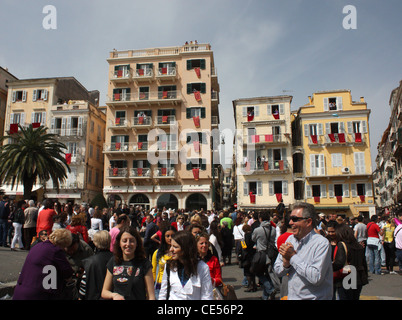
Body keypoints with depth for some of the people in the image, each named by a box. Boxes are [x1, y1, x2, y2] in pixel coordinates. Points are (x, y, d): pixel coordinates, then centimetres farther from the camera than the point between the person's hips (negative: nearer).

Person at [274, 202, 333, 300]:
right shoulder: (290, 239, 3)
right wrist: (286, 262, -15)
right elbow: (277, 271, 5)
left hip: (313, 297, -5)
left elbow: (316, 277, -25)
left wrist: (293, 256, -19)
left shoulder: (322, 243, -15)